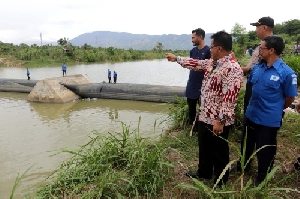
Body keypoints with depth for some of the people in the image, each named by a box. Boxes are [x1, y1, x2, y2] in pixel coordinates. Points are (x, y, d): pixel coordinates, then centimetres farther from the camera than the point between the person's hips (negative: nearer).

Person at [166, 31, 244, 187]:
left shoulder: (232, 68, -23)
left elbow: (229, 98, -27)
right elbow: (196, 64, 23)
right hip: (204, 116, 9)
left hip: (218, 121, -9)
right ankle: (204, 172, 47)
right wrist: (176, 59, 28)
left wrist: (220, 120, -27)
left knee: (219, 152, 11)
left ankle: (221, 182, 33)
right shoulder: (212, 62, 6)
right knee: (204, 148, 25)